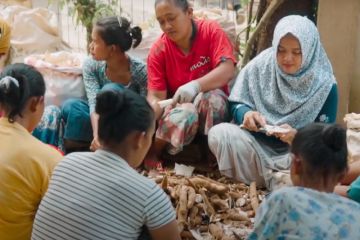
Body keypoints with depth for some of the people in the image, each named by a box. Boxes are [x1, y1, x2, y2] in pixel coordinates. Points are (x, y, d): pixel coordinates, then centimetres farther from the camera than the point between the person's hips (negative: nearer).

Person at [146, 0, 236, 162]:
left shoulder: (211, 31, -11)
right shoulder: (158, 50, -8)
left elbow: (227, 70, -23)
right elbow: (156, 96, -13)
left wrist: (196, 85, -41)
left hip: (212, 107, 0)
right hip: (177, 108, 1)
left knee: (209, 95, -35)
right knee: (185, 112, -35)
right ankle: (152, 154, -14)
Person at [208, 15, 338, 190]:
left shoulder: (324, 85, -10)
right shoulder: (261, 65, -7)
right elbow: (235, 105, 0)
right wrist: (246, 114, -24)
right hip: (256, 144, 2)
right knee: (219, 134, -26)